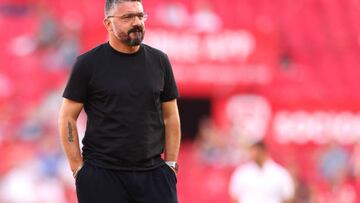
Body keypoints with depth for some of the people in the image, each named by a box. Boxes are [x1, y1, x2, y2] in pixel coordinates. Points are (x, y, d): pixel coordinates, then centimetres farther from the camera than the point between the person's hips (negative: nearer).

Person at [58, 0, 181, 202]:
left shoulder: (159, 61, 8)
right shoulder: (88, 64, -2)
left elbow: (170, 116, 13)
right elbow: (68, 117, 0)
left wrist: (171, 164, 6)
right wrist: (78, 168, -5)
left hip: (153, 173, 3)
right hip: (101, 175, -3)